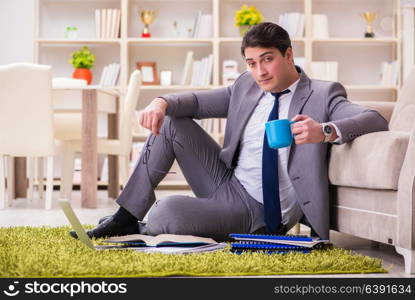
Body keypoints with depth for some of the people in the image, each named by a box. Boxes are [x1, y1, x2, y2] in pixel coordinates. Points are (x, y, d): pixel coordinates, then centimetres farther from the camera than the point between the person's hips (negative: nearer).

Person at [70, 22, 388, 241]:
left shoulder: (323, 94, -11)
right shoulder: (247, 87, 7)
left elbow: (376, 120, -23)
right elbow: (198, 101, 9)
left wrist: (326, 131, -43)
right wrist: (162, 102, -15)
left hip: (259, 214, -7)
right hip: (226, 183, 7)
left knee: (164, 214, -28)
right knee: (169, 121, -3)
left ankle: (139, 228, 11)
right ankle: (126, 216, 2)